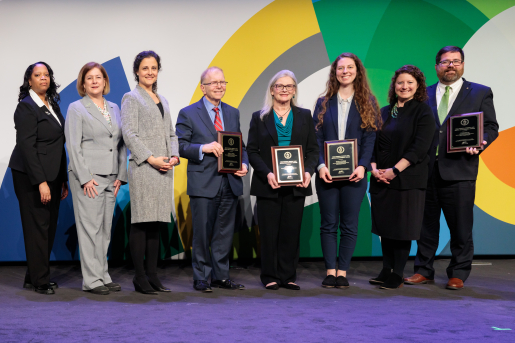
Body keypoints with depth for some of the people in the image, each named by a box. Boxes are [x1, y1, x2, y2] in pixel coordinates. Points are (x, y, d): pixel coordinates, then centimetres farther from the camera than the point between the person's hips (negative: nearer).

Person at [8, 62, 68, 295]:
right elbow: (26, 146, -16)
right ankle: (40, 281, 5)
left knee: (49, 227, 8)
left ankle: (33, 278, 19)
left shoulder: (53, 105, 14)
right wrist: (41, 182, -20)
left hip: (51, 176, 8)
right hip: (31, 177, -8)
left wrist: (63, 180, 13)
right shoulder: (26, 107, -9)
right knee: (37, 227, -3)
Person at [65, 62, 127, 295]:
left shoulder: (114, 108, 15)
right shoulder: (76, 109, 0)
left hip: (110, 178, 6)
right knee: (90, 228, -5)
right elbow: (73, 146, -7)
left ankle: (103, 277, 15)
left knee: (105, 229, 8)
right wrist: (85, 178, -14)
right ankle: (92, 280, 0)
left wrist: (121, 176, 7)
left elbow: (121, 144, 15)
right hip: (88, 177, -6)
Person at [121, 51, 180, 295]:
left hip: (164, 169, 7)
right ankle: (140, 277, 0)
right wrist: (150, 158, -15)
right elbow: (129, 133, -9)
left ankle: (152, 275, 13)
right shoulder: (131, 98, 1)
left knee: (156, 223, 8)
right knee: (141, 223, -6)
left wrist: (174, 156, 2)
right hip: (142, 168, -7)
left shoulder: (162, 100, 21)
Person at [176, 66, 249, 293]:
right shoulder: (188, 113, 1)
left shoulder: (233, 113, 16)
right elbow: (180, 146, -6)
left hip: (230, 183, 5)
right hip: (203, 184, -4)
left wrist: (244, 164, 0)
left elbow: (240, 145, 19)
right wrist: (203, 148, -20)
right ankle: (201, 278, 12)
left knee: (225, 232, 9)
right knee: (202, 233, 1)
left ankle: (221, 276, 20)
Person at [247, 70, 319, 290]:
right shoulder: (259, 117, 6)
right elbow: (252, 151, 0)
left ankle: (288, 276, 13)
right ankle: (270, 277, 11)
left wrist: (308, 171, -10)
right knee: (269, 232, 1)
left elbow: (313, 149, 8)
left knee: (292, 231, 4)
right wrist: (267, 174, -14)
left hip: (296, 185, 2)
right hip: (268, 184, -1)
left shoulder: (304, 116, 12)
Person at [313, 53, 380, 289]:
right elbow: (316, 138, 3)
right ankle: (330, 271, 11)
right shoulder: (323, 103, 9)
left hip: (354, 173, -1)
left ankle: (343, 271, 11)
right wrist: (321, 165, -12)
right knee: (328, 224, 4)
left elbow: (370, 138, -1)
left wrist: (362, 166, -15)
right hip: (327, 173, 1)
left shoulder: (367, 103, 5)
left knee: (349, 225, 3)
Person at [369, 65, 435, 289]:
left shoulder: (423, 112, -3)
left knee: (403, 227, -1)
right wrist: (374, 167, -6)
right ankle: (386, 270, 18)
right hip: (381, 179, 5)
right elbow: (373, 142, 12)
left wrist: (394, 170, -17)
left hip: (408, 179, -5)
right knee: (384, 225, 8)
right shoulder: (384, 112, 12)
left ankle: (397, 274, 7)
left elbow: (419, 148, -12)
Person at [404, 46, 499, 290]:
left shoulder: (480, 93, 9)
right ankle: (424, 271, 20)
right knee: (426, 224, 9)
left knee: (460, 226, 3)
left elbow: (491, 127, 5)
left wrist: (479, 143, -14)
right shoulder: (424, 94, 13)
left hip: (459, 170, -2)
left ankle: (458, 275, 15)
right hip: (426, 169, 2)